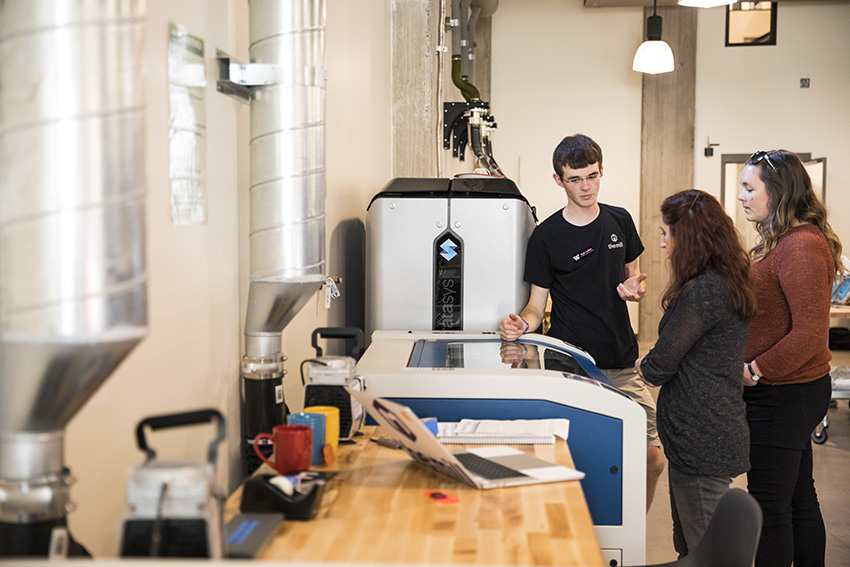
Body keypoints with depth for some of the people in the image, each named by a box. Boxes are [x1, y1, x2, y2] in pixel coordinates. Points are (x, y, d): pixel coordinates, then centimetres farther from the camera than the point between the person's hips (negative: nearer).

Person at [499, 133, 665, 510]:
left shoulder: (620, 222, 9)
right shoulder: (546, 236, -3)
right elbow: (537, 306, 0)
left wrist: (636, 289, -3)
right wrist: (522, 324, -22)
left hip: (622, 364, 4)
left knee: (652, 460, 0)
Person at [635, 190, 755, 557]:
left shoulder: (705, 290, -20)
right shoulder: (727, 283, 11)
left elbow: (660, 365, -15)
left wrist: (643, 368, 4)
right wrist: (656, 368, 6)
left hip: (701, 440, -10)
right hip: (710, 433, 10)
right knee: (690, 547, 21)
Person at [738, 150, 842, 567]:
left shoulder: (801, 246, -20)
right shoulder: (779, 241, 13)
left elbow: (810, 333, -25)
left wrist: (754, 371, -18)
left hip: (784, 396, -10)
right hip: (789, 393, 10)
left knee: (769, 506, -1)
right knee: (800, 499, 18)